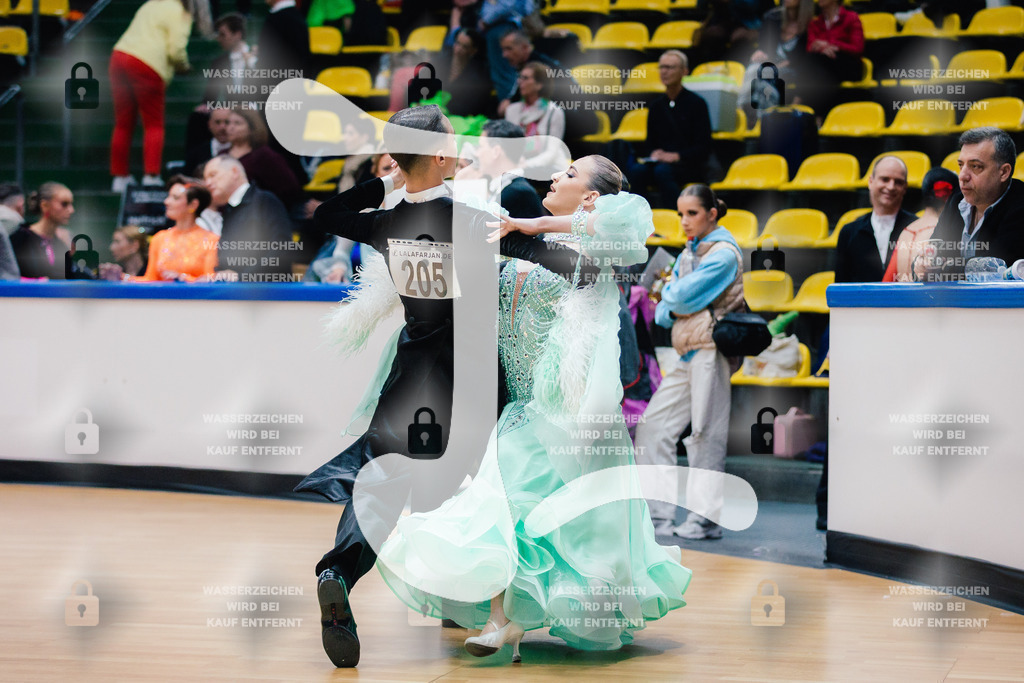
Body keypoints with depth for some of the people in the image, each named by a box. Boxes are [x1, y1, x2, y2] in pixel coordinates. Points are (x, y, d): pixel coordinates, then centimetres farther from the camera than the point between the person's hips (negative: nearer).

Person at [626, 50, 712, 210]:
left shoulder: (697, 103, 1)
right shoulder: (657, 106, 15)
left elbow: (704, 148, -4)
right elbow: (650, 142, 20)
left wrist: (676, 156, -17)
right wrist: (653, 154, -4)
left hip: (690, 166, -4)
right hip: (661, 159, 4)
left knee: (662, 171, -36)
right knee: (636, 171, -28)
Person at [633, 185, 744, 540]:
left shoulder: (723, 254, -7)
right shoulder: (689, 252, 19)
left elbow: (684, 295, -15)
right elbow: (663, 308, 14)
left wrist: (670, 300, 5)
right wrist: (671, 311, -6)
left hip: (709, 349, -9)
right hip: (686, 352, 9)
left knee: (705, 432, -6)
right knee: (652, 426, 5)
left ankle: (705, 517, -2)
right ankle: (657, 512, 8)